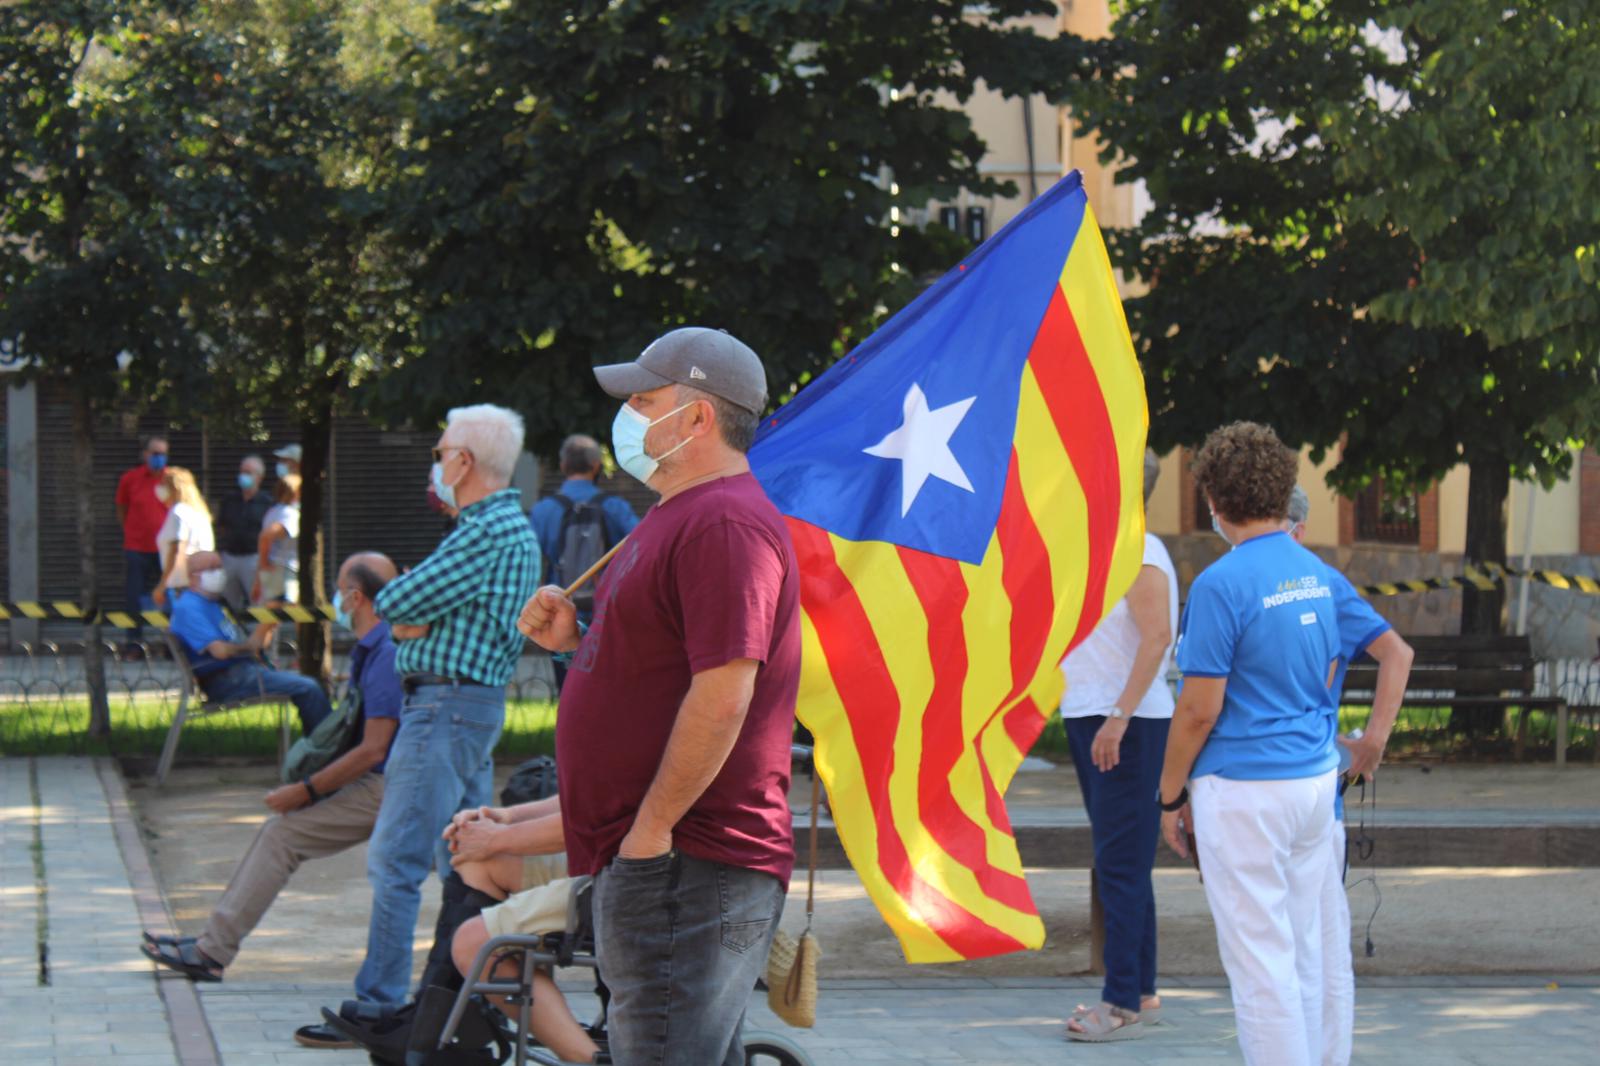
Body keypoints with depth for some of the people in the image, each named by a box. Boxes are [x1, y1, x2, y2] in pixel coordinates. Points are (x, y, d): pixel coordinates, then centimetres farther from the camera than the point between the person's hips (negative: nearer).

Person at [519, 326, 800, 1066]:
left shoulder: (725, 524, -17)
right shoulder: (681, 516, 19)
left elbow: (724, 690, -24)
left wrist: (650, 831, -21)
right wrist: (576, 638, 10)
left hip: (686, 866, -11)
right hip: (657, 860, 11)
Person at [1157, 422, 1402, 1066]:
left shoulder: (1222, 584, -15)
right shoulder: (1316, 574, 8)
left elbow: (1200, 709, -14)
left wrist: (1170, 797, -4)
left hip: (1244, 791, -8)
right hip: (1316, 778, 8)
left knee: (1258, 959, -3)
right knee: (1302, 950, 14)